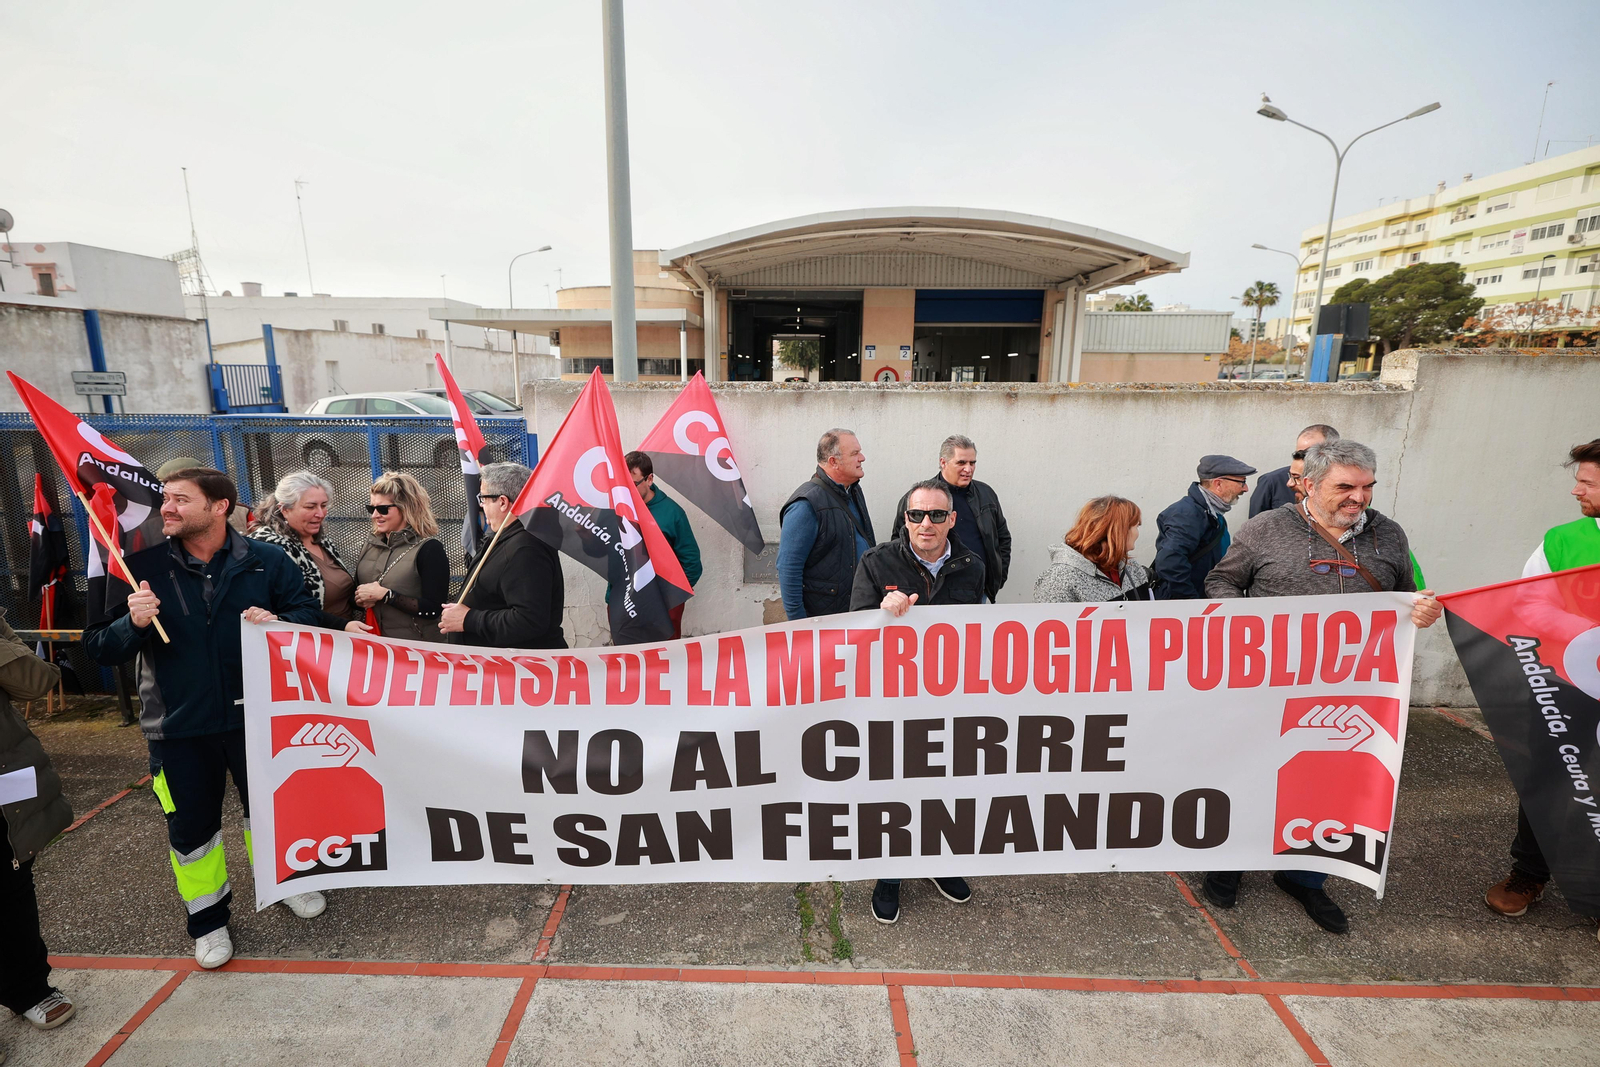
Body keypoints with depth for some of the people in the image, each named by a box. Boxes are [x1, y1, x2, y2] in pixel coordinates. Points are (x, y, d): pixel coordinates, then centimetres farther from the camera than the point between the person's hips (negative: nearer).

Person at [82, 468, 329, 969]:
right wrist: (134, 623, -24)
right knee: (191, 827, 14)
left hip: (256, 715, 0)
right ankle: (208, 919, 37)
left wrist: (278, 621, -23)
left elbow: (310, 613, -2)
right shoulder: (142, 567, -6)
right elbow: (99, 648, -3)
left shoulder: (266, 561, -7)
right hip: (178, 726, 1)